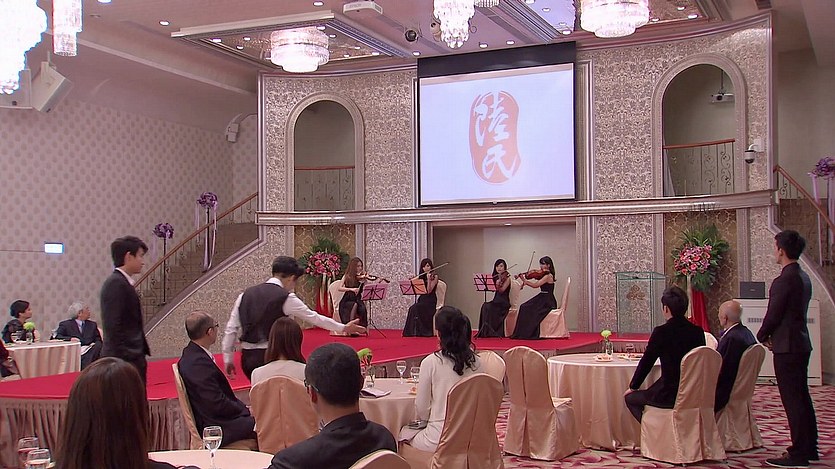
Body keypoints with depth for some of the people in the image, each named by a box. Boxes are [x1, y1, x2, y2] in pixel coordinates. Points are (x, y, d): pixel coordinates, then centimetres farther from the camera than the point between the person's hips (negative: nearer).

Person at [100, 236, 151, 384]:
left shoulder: (123, 283, 16)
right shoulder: (116, 284, -14)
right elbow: (113, 326, -20)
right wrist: (120, 361, -21)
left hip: (132, 357, 10)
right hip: (125, 360, -10)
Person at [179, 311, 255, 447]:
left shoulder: (191, 355, 11)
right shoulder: (199, 362, -21)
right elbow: (218, 404, -22)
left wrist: (244, 408, 8)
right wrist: (245, 410, -8)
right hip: (217, 428, -11)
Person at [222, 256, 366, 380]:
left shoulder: (245, 295, 8)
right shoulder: (286, 298, -7)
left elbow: (231, 329, 7)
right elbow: (314, 317, 2)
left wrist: (228, 359, 14)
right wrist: (344, 328, 14)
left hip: (247, 356, 6)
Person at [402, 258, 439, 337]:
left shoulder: (434, 277, -2)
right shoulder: (421, 277, 15)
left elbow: (429, 291, -14)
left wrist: (429, 279, -22)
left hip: (430, 301, -5)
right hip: (422, 299, 5)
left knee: (415, 308, -31)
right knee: (412, 308, -27)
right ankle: (412, 331, -26)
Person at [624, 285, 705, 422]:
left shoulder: (661, 332, -15)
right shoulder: (698, 331, 0)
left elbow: (646, 362, -5)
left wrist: (633, 387, 10)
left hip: (670, 395, -6)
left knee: (630, 398, 16)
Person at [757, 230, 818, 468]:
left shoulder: (785, 280, -18)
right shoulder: (803, 278, 11)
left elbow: (773, 314, -16)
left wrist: (762, 336, 1)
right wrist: (770, 334, 13)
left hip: (787, 347, -10)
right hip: (802, 344, 10)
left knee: (792, 401, -5)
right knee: (802, 397, 16)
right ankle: (809, 449, 24)